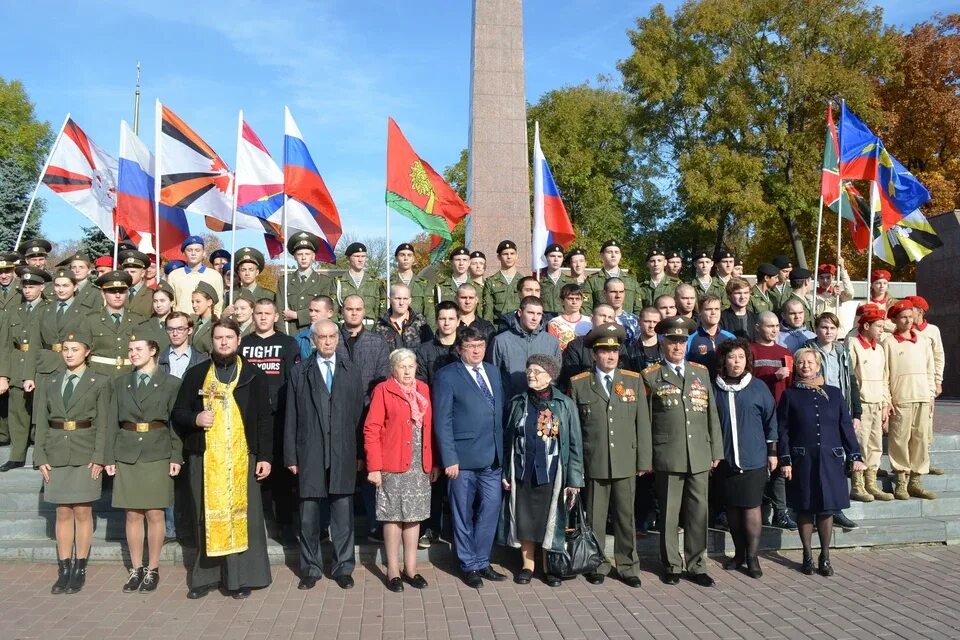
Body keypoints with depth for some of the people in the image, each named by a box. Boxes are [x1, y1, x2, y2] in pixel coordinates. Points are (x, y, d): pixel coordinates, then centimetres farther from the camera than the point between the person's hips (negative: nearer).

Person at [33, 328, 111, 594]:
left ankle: (79, 570, 12)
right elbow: (41, 423, 7)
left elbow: (103, 424, -3)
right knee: (63, 513, 8)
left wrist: (99, 458, -10)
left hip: (86, 455, -3)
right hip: (56, 455, 3)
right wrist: (41, 458, -1)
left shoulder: (100, 382, 1)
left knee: (83, 512, 3)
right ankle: (64, 570, 15)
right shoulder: (48, 383, 10)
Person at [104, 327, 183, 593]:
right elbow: (112, 423, 9)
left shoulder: (171, 384, 1)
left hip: (157, 456, -3)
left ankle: (153, 569, 14)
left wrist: (176, 457, -8)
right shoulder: (120, 384, 10)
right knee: (133, 514, 7)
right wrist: (109, 457, 3)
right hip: (127, 456, 3)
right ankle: (136, 569, 18)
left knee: (155, 514, 2)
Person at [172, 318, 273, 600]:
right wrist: (195, 419, -10)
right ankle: (205, 576, 19)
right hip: (204, 457, 2)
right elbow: (177, 413, 12)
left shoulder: (253, 376, 5)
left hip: (242, 457, -1)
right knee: (207, 517, 7)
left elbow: (263, 420, 4)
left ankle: (240, 578, 9)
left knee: (241, 516, -1)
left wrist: (265, 456, -2)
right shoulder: (196, 374, 10)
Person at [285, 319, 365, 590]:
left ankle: (343, 568, 19)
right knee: (308, 516, 7)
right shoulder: (299, 372, 6)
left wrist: (360, 454, 1)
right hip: (309, 455, 0)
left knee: (343, 515, 5)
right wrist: (291, 456, -1)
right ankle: (310, 568, 22)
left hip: (343, 454, 0)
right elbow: (291, 418, 3)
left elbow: (359, 414, 6)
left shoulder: (352, 371, 8)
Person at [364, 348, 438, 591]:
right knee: (393, 517, 4)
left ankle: (410, 569, 21)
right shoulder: (383, 390, -3)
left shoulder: (423, 389, 10)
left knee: (413, 516, 10)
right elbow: (371, 430, -7)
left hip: (420, 466, 4)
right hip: (393, 466, -4)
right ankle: (393, 572, 14)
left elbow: (430, 427, 11)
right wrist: (374, 467, -12)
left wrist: (435, 462, 6)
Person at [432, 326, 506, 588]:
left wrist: (502, 450, 8)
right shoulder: (447, 376, -5)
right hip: (463, 458, -5)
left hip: (492, 457, 5)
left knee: (490, 509, 7)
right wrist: (449, 459, -14)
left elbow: (500, 413, 14)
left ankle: (482, 562, 23)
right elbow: (442, 421, -9)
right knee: (464, 515, 7)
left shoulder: (493, 372, 13)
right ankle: (469, 565, 22)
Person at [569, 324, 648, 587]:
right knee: (595, 518, 7)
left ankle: (628, 566, 22)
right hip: (593, 464, -1)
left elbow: (642, 424, 6)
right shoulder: (579, 383, 2)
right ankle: (597, 565, 22)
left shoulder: (634, 380, 6)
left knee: (626, 516, 9)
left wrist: (643, 460, 3)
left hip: (626, 463, 1)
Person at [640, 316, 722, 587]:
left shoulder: (701, 372, 12)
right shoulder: (650, 376, 1)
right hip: (667, 458, -3)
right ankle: (671, 565, 20)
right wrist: (645, 459, -4)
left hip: (699, 457, 3)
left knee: (698, 513, 8)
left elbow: (711, 414, 13)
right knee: (669, 514, 5)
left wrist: (716, 450, 9)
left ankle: (697, 566, 21)